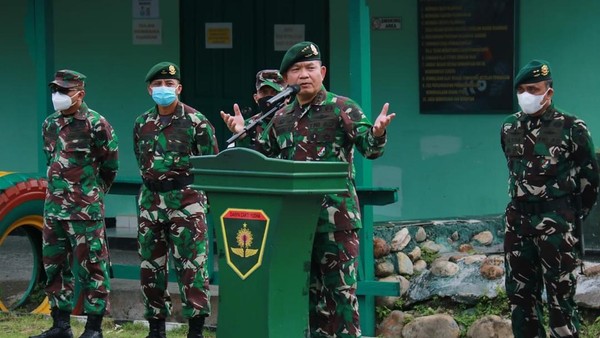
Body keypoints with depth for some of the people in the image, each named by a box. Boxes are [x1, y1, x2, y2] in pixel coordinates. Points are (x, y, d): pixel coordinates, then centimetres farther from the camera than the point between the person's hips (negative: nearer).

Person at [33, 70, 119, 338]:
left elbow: (110, 165, -1)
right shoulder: (49, 124, 11)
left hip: (86, 208, -7)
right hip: (54, 206, 7)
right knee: (54, 266, 10)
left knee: (91, 267, -2)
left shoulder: (95, 124, -10)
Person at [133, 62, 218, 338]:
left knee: (191, 265, -7)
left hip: (186, 200, -5)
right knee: (151, 266, 8)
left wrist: (192, 189, -1)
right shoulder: (142, 123, 10)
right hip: (151, 201, 5)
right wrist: (153, 182, 15)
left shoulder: (196, 121, -5)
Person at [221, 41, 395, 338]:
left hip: (335, 217, -6)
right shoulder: (282, 118, 14)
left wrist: (377, 132, -32)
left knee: (339, 288, -5)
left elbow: (370, 148, -10)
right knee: (307, 287, 11)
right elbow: (262, 158, 23)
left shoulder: (342, 109, -2)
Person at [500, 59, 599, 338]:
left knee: (560, 298, -4)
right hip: (517, 220, 6)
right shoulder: (509, 128, 8)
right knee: (520, 295, 10)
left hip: (556, 222, -6)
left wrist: (574, 217, 5)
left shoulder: (571, 128, -8)